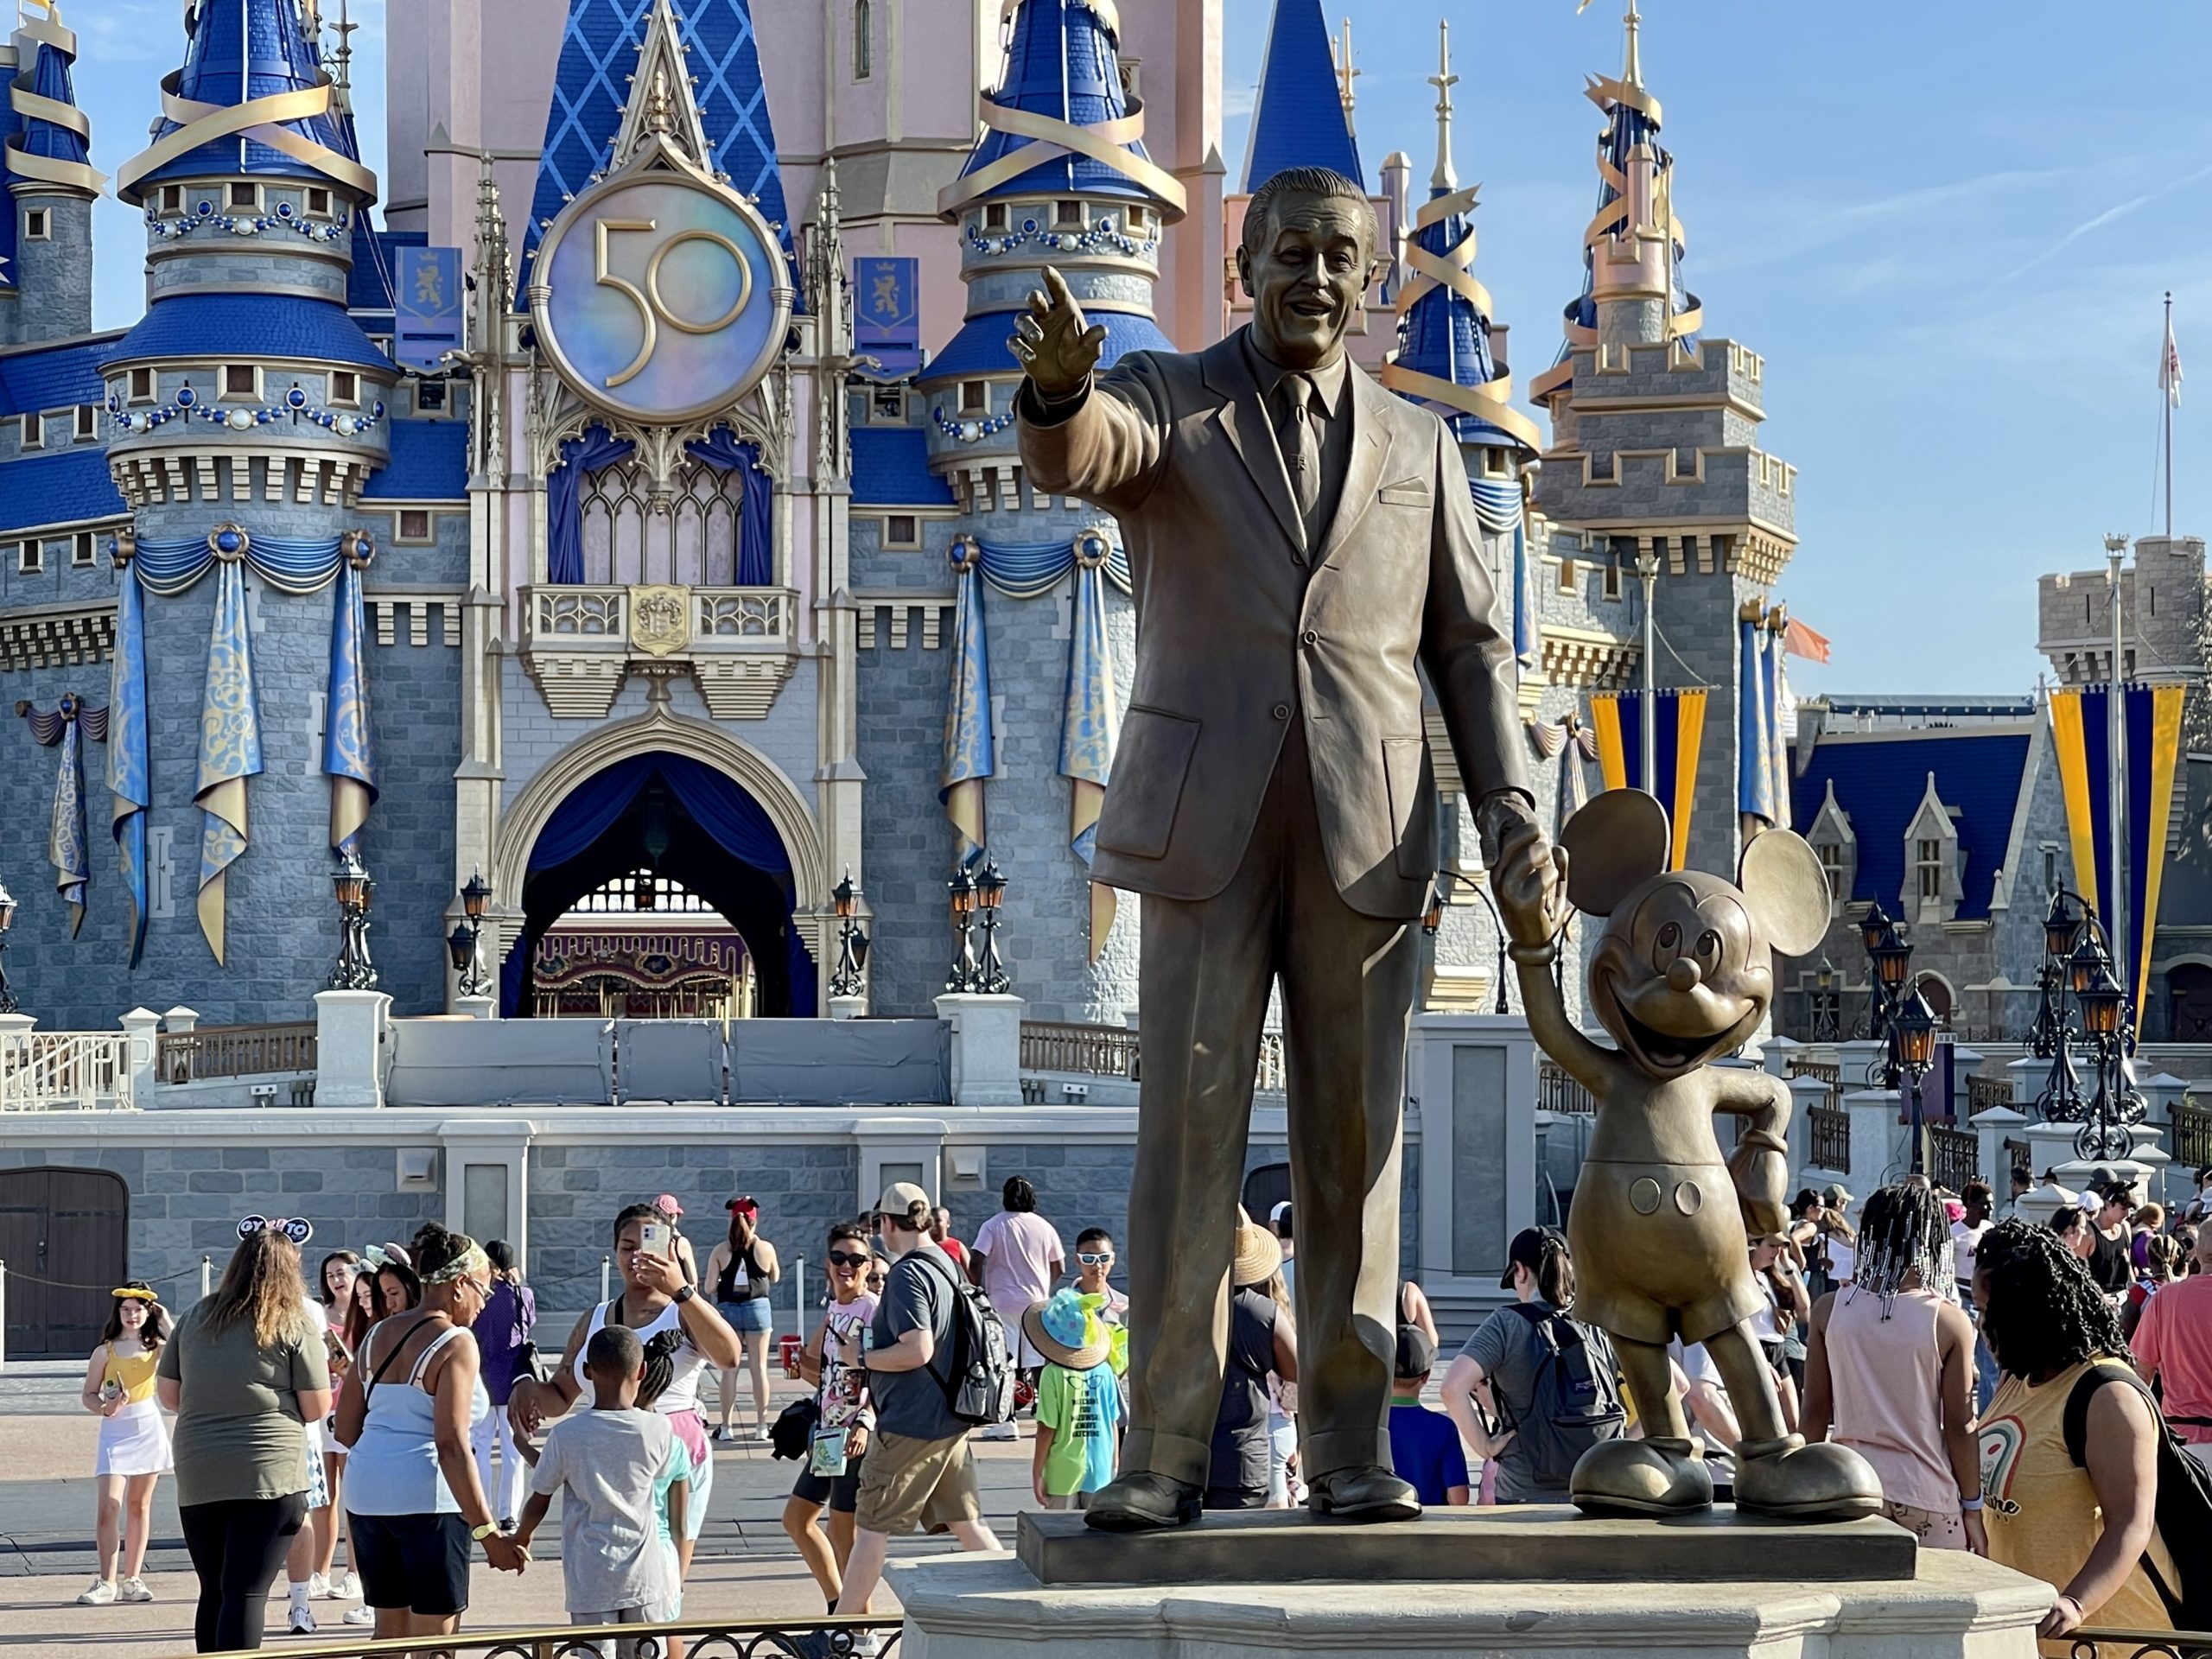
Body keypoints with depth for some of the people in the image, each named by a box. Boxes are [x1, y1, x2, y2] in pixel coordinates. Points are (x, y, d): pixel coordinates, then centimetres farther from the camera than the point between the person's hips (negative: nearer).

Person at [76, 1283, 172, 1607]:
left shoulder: (156, 1347, 3)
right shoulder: (105, 1352, -2)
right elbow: (88, 1395, 1)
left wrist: (166, 1324, -10)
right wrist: (106, 1408, -19)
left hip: (148, 1430, 2)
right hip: (115, 1432, -2)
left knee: (139, 1506, 9)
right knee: (107, 1509, -11)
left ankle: (132, 1580, 16)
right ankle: (106, 1583, -7)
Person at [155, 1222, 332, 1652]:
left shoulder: (196, 1317, 7)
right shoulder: (294, 1326, -4)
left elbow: (167, 1395, 13)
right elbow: (317, 1409, -2)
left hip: (197, 1476, 4)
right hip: (269, 1473, -4)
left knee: (214, 1591, 14)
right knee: (246, 1591, -7)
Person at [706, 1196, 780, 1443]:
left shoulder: (721, 1250, -5)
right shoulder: (765, 1248, -4)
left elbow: (710, 1285, -7)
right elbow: (774, 1277, 10)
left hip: (727, 1309, 0)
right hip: (758, 1307, 0)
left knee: (729, 1369, 4)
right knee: (759, 1367, 6)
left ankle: (726, 1427, 3)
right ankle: (761, 1426, 7)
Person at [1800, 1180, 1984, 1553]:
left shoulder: (1829, 1311, -1)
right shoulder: (1949, 1322, -8)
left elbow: (1815, 1414, 4)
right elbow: (1959, 1427, -5)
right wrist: (1972, 1508, 4)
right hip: (1928, 1495, -3)